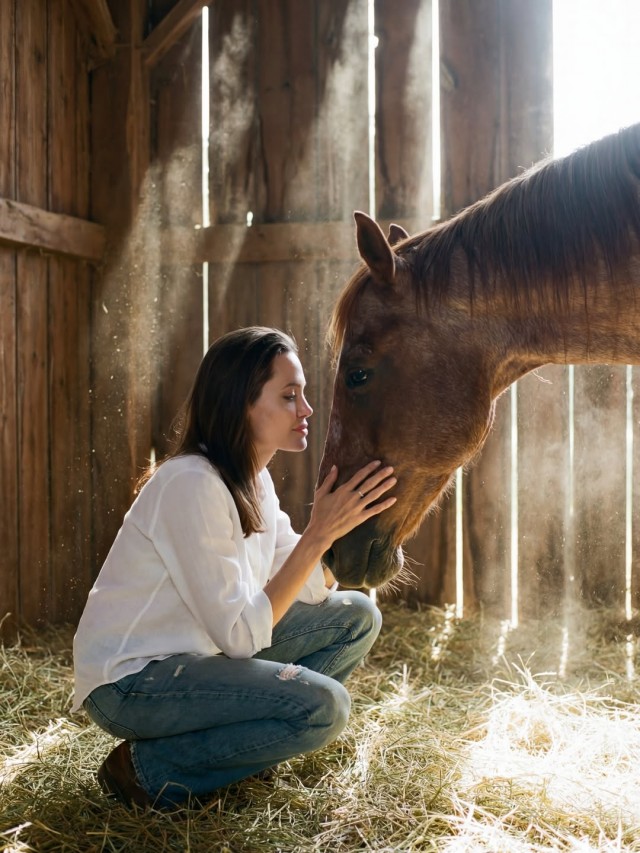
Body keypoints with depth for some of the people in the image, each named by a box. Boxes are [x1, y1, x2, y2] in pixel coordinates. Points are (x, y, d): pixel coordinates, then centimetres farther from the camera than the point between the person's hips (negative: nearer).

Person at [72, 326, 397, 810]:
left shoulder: (254, 480, 5)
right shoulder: (192, 483, -24)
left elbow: (310, 590, 0)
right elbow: (241, 633, -25)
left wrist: (350, 510, -10)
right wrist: (320, 533, -26)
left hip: (196, 656, 9)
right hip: (129, 680, -9)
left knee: (357, 616, 4)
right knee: (322, 705, -24)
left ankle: (227, 738, 7)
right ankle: (149, 767, -7)